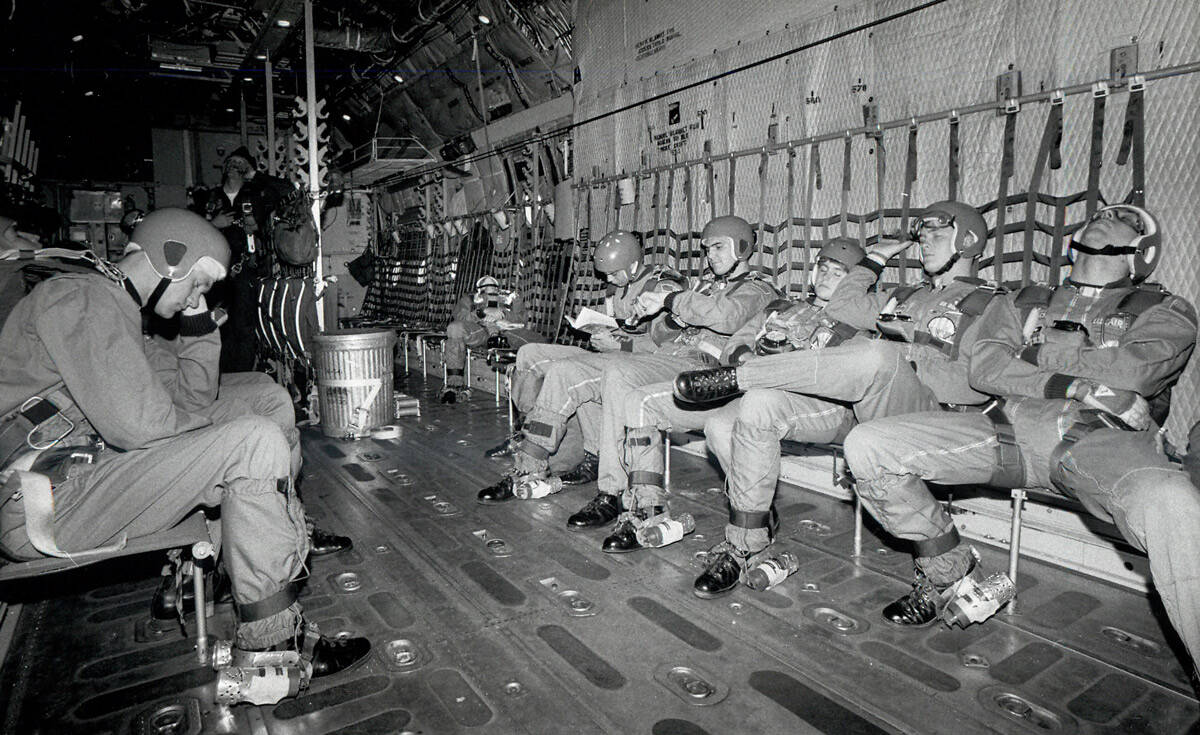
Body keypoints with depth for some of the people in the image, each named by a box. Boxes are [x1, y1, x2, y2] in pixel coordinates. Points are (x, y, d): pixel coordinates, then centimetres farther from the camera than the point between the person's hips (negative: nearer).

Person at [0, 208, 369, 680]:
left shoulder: (112, 307, 22)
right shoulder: (82, 298, -12)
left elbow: (191, 395, 21)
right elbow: (137, 423, -24)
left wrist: (198, 324, 12)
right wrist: (208, 429, -5)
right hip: (49, 505, -11)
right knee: (256, 442, -22)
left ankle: (293, 545, 10)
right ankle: (272, 644, -16)